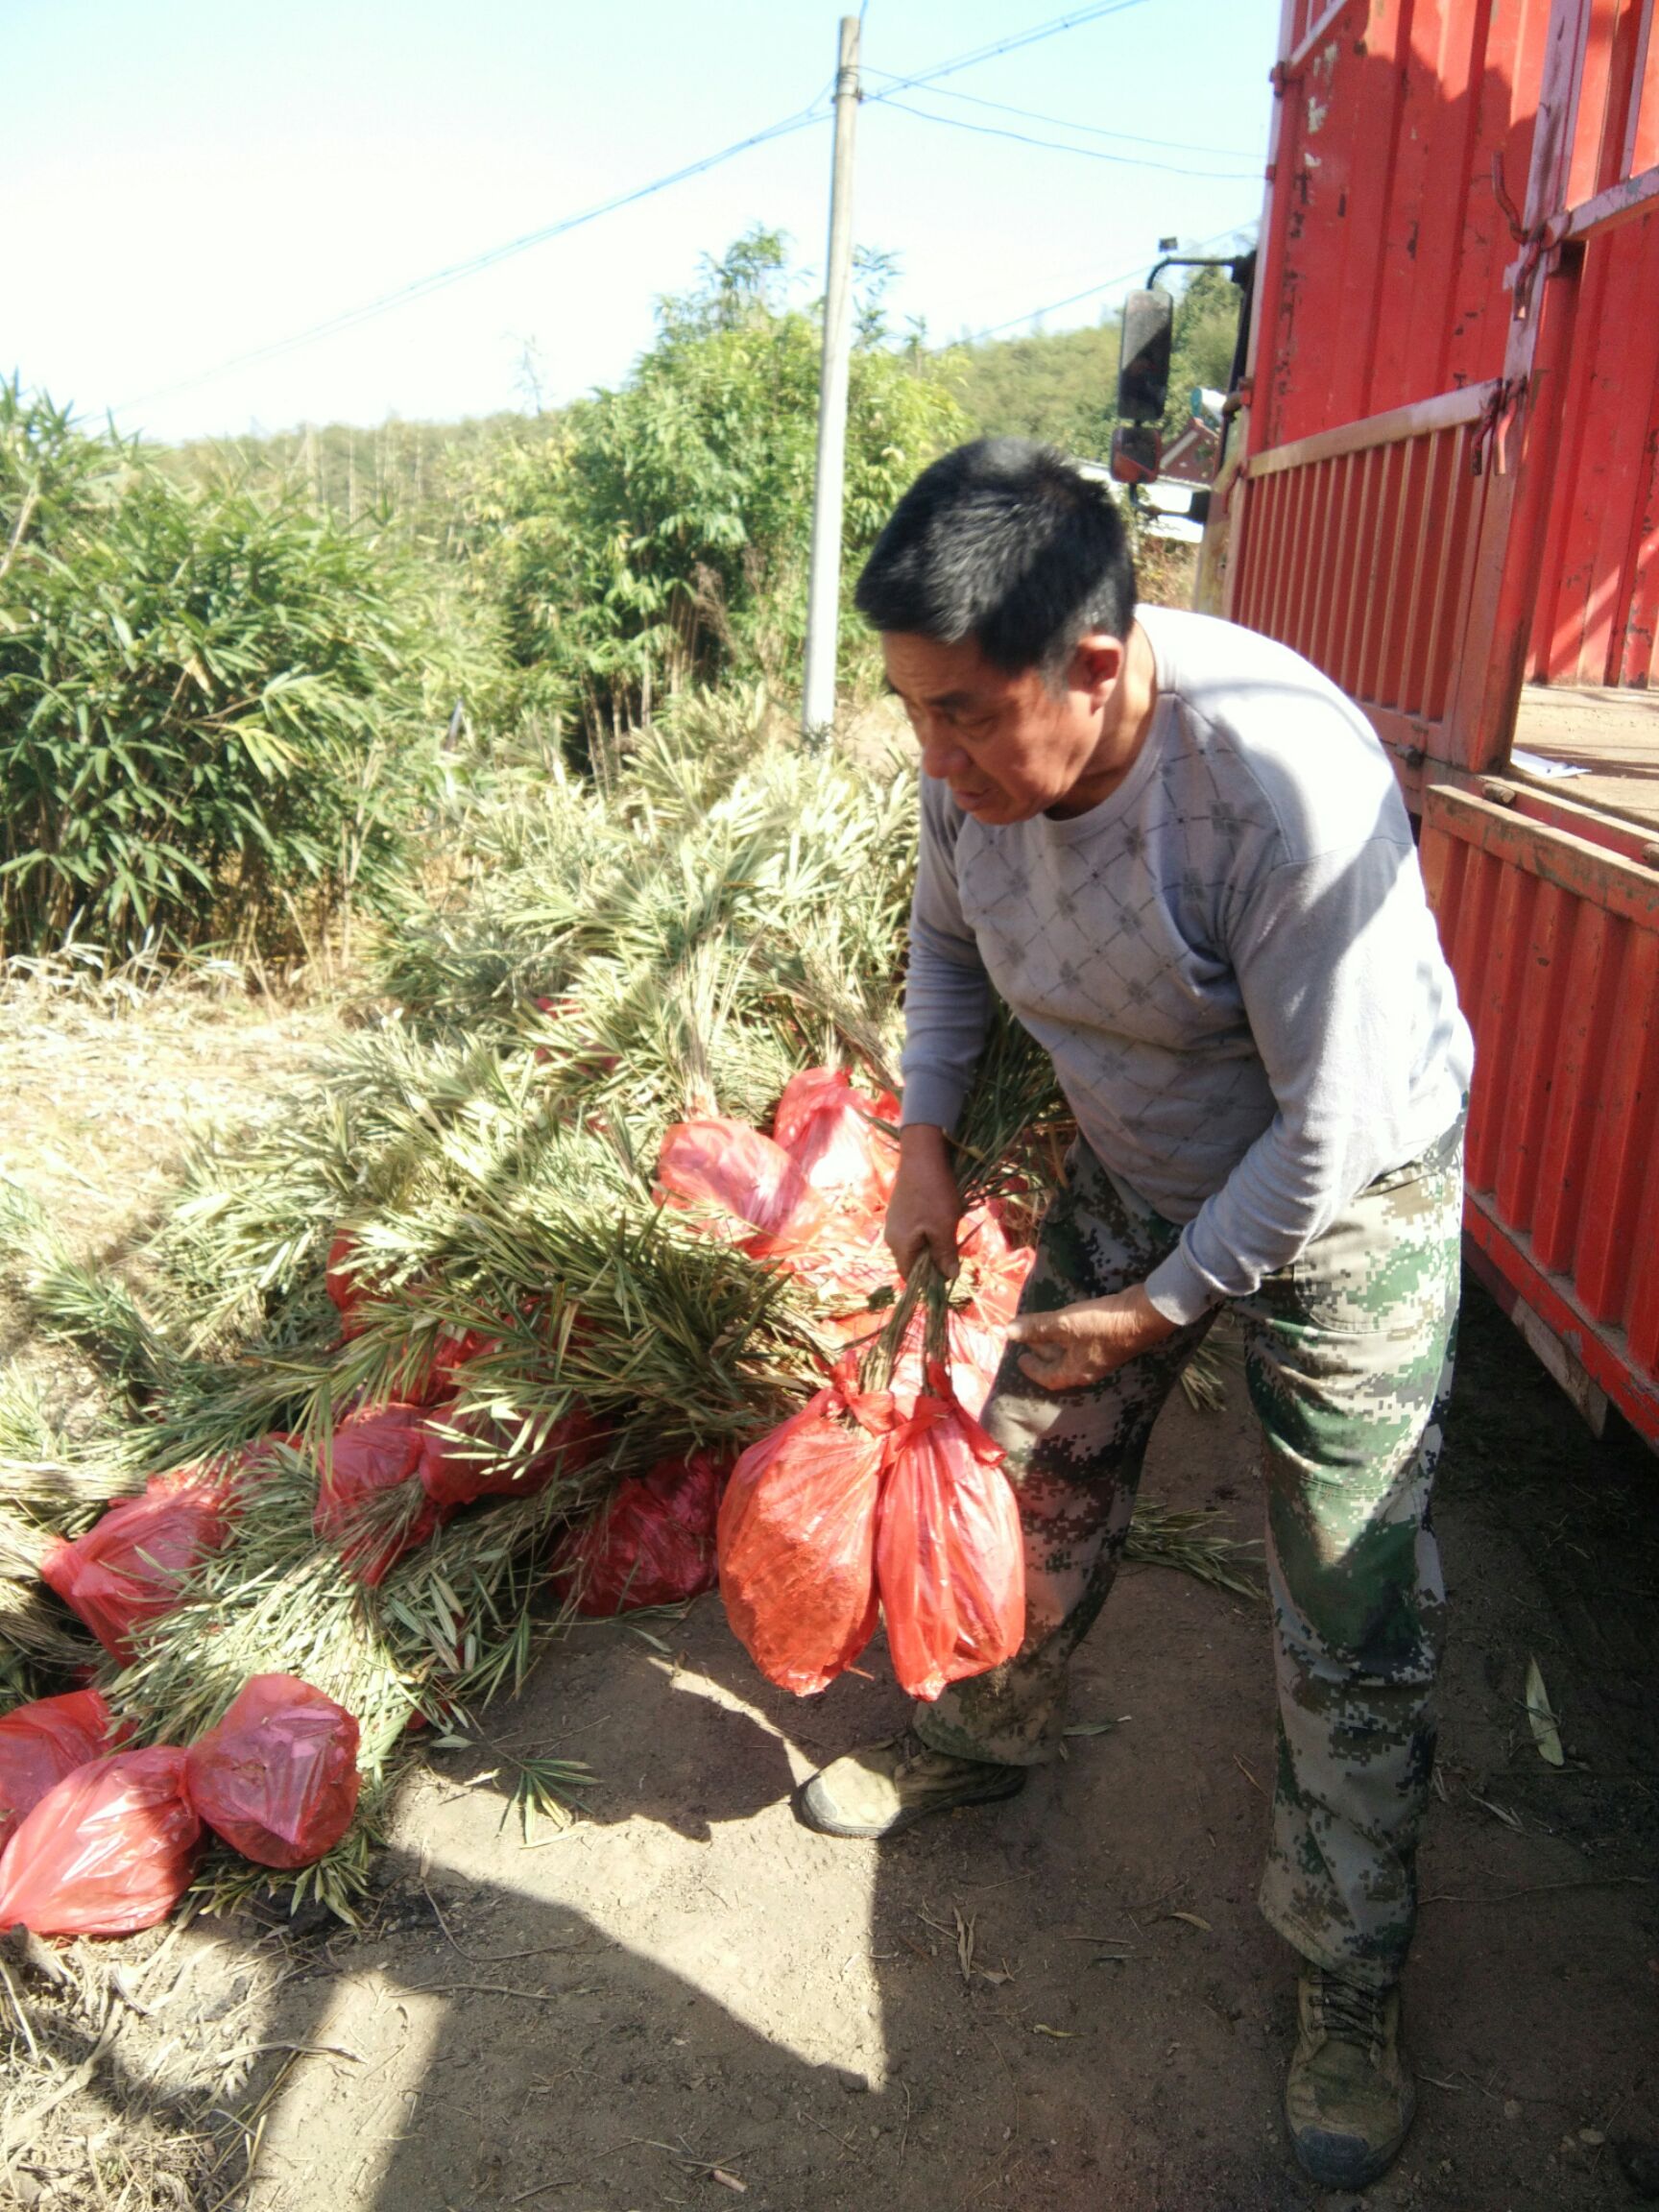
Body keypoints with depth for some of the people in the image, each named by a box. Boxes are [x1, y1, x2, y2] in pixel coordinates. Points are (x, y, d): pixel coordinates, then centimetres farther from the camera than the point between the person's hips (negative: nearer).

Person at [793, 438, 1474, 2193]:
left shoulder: (1285, 778, -36)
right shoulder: (979, 753, -15)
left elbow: (1335, 1126, -29)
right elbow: (947, 945, 7)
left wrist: (1160, 1307, -20)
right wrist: (926, 1143, -3)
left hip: (1342, 1201, -5)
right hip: (1132, 1169, 6)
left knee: (1349, 1620, 0)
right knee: (1041, 1486, 16)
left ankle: (1346, 1982, 23)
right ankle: (979, 1742, 43)